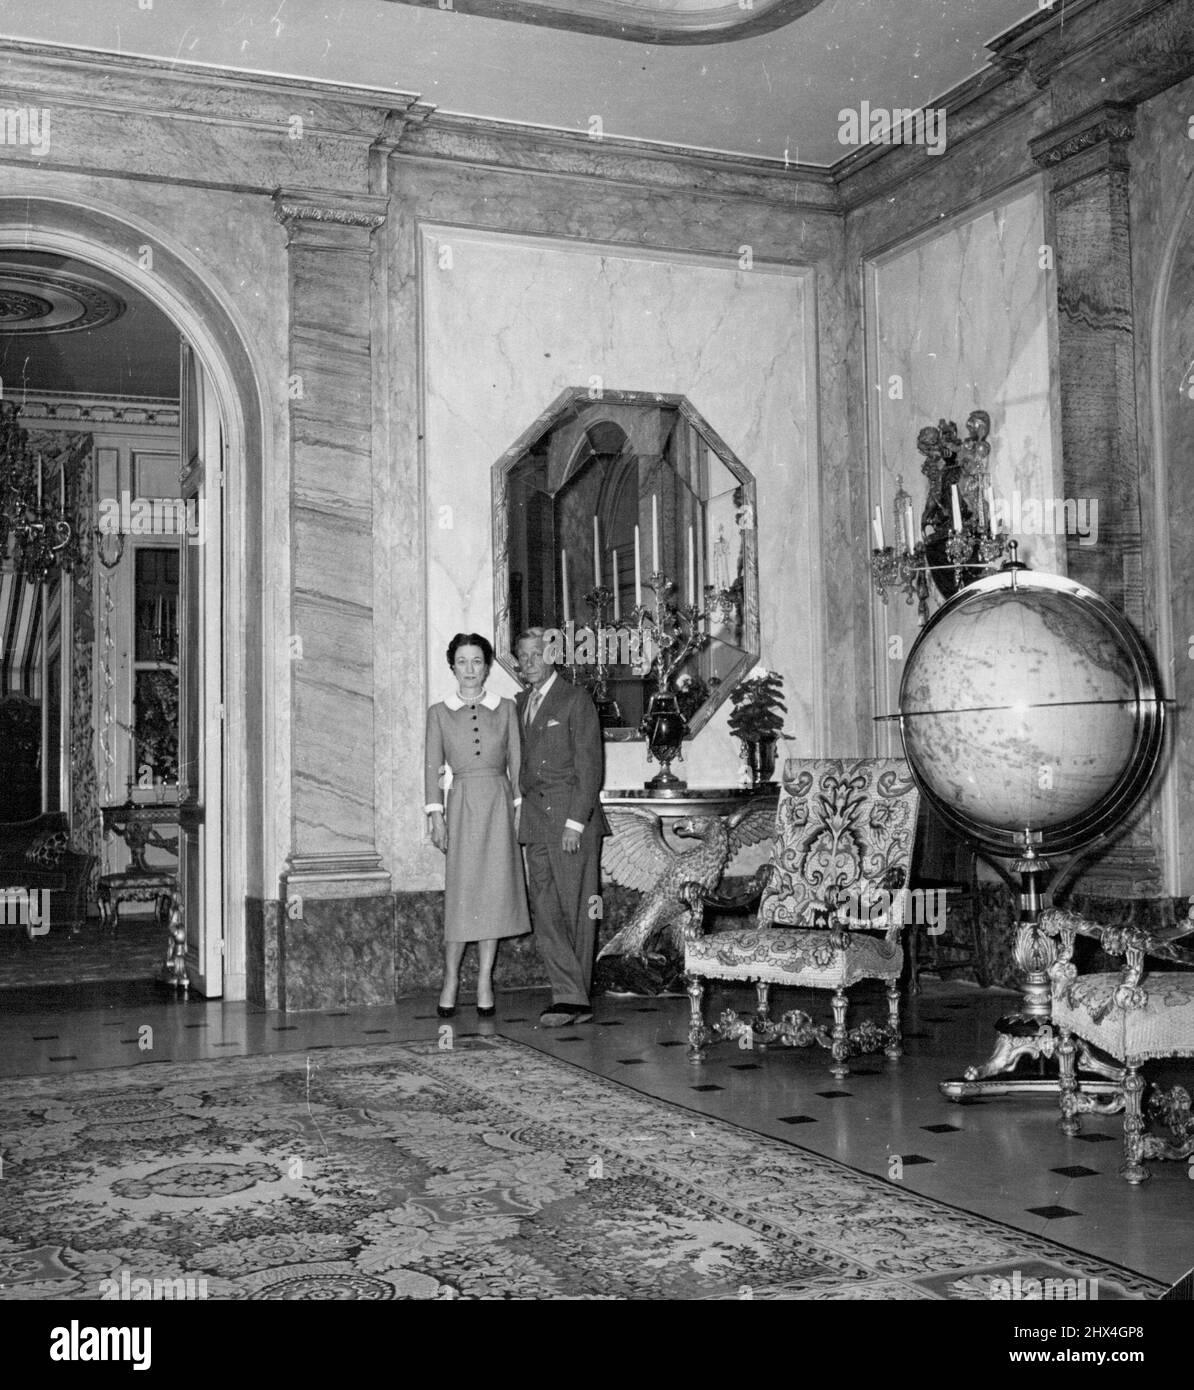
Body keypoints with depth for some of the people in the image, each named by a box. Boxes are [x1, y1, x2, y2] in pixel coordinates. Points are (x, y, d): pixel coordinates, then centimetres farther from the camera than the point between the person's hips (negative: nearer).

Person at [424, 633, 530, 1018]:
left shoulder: (505, 708, 9)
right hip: (462, 802, -1)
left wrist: (519, 806, 1)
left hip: (498, 803, 1)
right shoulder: (439, 712, 7)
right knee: (461, 892, -4)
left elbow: (516, 762, 9)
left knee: (495, 891, 0)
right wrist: (435, 814, -1)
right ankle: (450, 979, 9)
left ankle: (485, 981, 7)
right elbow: (434, 766, 6)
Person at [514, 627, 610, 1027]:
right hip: (535, 817, 6)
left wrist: (575, 822, -15)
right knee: (544, 910, 0)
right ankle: (571, 996, 2)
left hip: (572, 815, -6)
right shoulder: (521, 703, 17)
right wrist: (524, 805, 6)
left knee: (576, 909, -1)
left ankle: (576, 998, 5)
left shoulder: (576, 700, -4)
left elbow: (589, 765, -9)